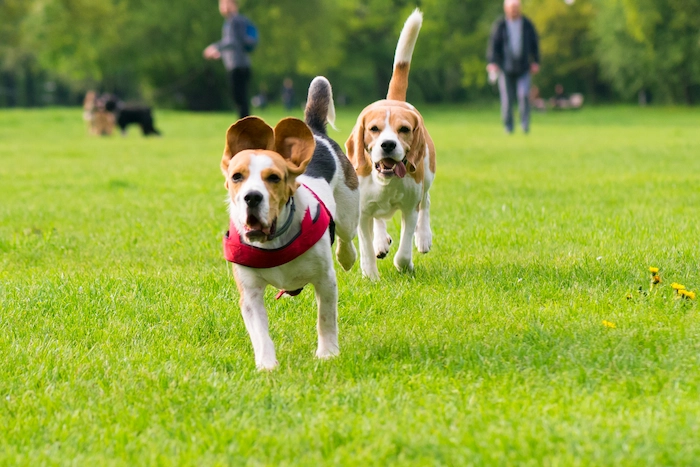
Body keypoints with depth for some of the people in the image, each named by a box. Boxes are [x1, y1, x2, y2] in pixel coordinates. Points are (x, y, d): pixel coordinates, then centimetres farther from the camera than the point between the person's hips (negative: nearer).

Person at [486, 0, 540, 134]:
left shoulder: (527, 25, 4)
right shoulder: (500, 25, 0)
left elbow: (534, 44, 12)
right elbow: (493, 44, -3)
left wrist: (535, 62, 5)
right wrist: (492, 62, -14)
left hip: (523, 68, 0)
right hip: (505, 68, 0)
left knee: (523, 95, -16)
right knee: (507, 99, 0)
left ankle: (525, 123, -10)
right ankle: (508, 126, 11)